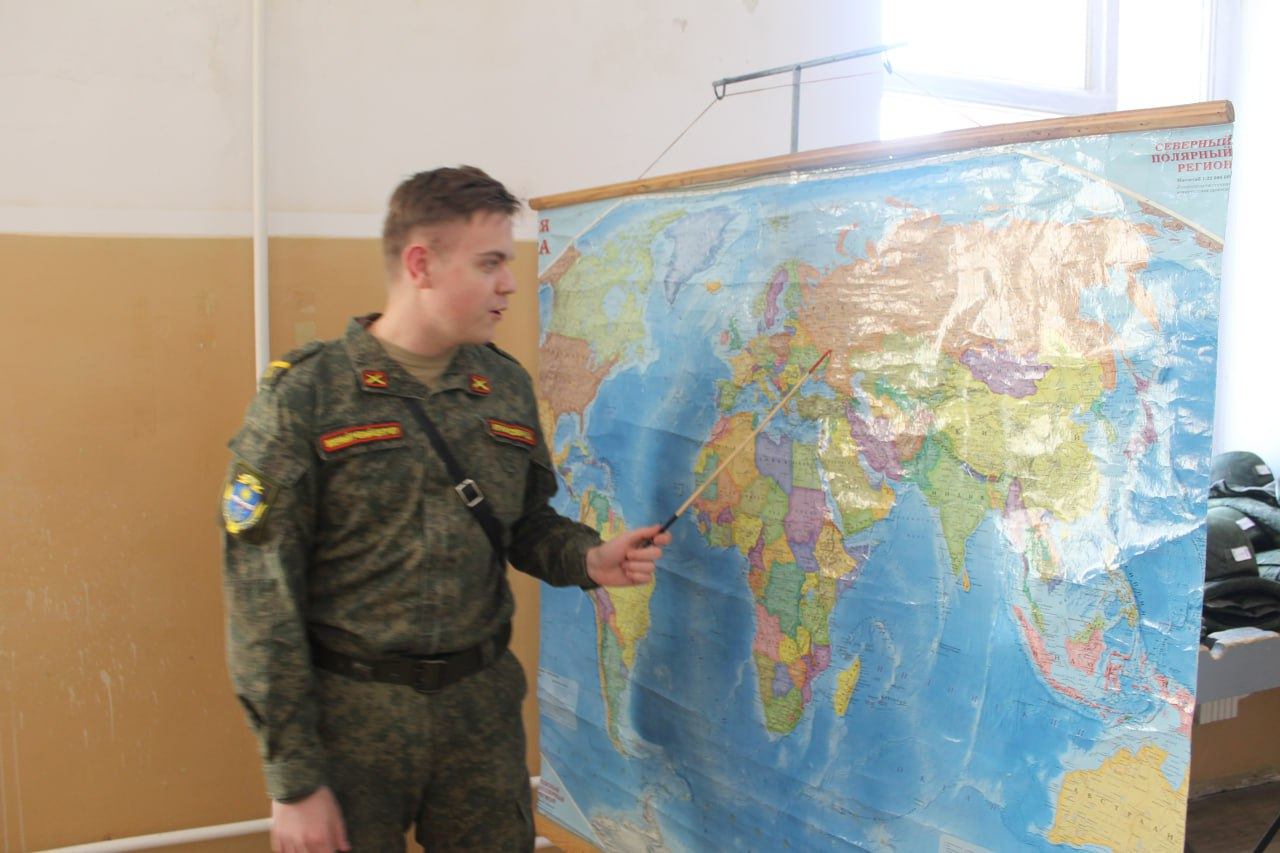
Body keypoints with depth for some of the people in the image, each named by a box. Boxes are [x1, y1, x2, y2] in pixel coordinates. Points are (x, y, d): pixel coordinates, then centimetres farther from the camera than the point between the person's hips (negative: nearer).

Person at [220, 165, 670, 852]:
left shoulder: (507, 386, 4)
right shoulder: (304, 395, -10)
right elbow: (261, 595, -11)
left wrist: (588, 559, -7)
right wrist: (293, 780, -12)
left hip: (482, 710, 4)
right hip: (349, 712, -4)